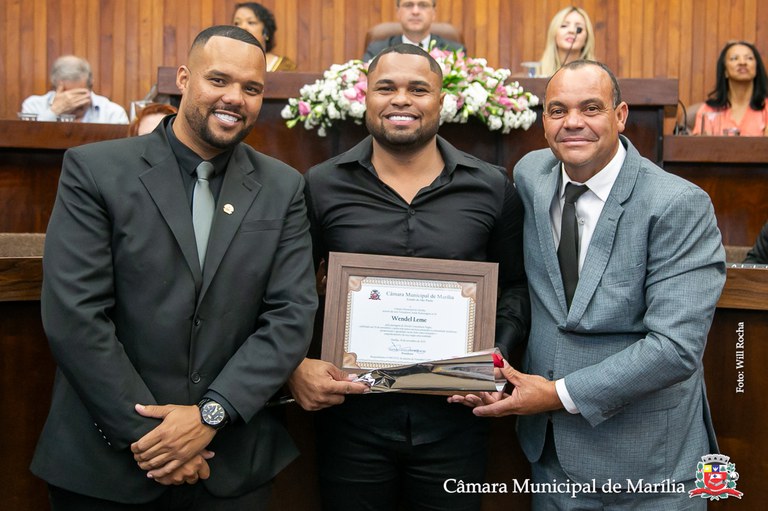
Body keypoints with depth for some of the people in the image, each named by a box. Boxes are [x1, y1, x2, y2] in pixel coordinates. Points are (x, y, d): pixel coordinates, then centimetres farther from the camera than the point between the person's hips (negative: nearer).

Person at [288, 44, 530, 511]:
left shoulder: (491, 188, 1)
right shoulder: (321, 186, -1)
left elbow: (516, 284, 9)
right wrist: (295, 364, -10)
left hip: (455, 415, 1)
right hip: (350, 411, 0)